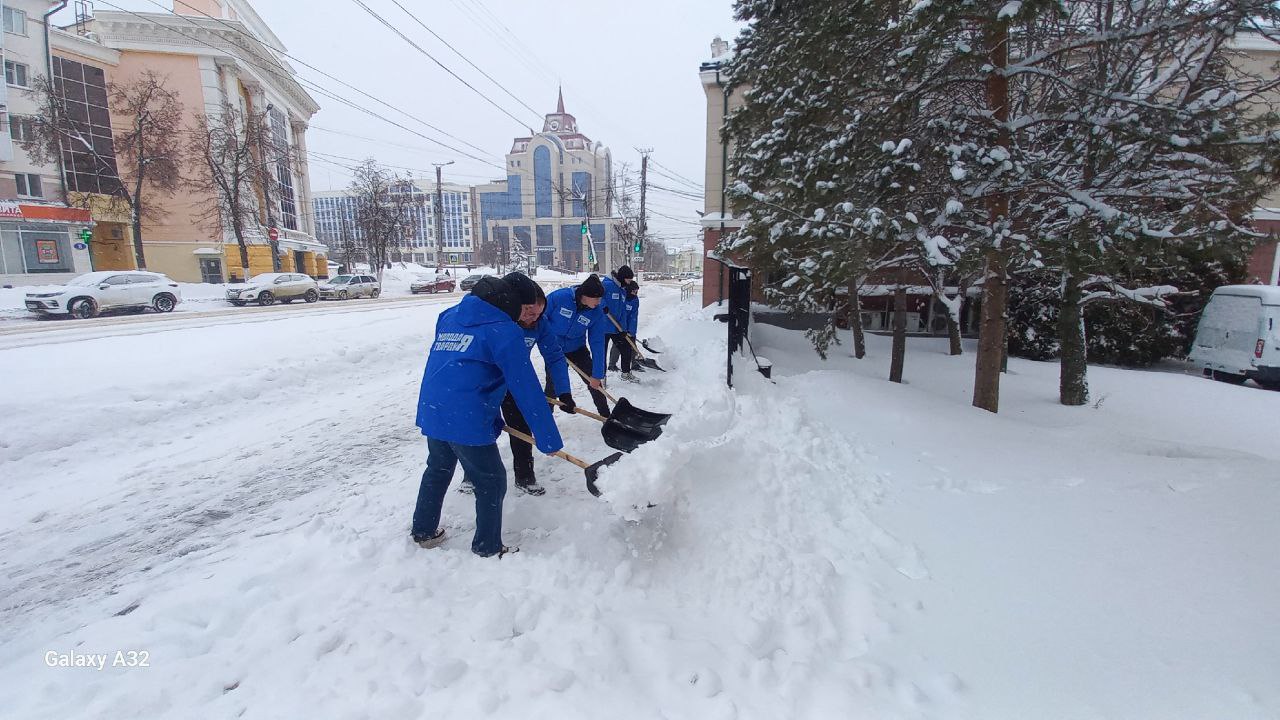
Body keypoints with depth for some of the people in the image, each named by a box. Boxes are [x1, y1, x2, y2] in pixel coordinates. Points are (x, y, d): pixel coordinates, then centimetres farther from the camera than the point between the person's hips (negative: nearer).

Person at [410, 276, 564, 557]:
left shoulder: (449, 317, 16)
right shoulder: (503, 330, -8)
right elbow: (526, 389, -12)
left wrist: (493, 419, 23)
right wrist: (549, 439, -7)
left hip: (431, 413, 8)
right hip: (467, 421, -8)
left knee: (437, 470, 28)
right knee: (492, 482, 10)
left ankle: (423, 531, 44)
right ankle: (488, 548, 23)